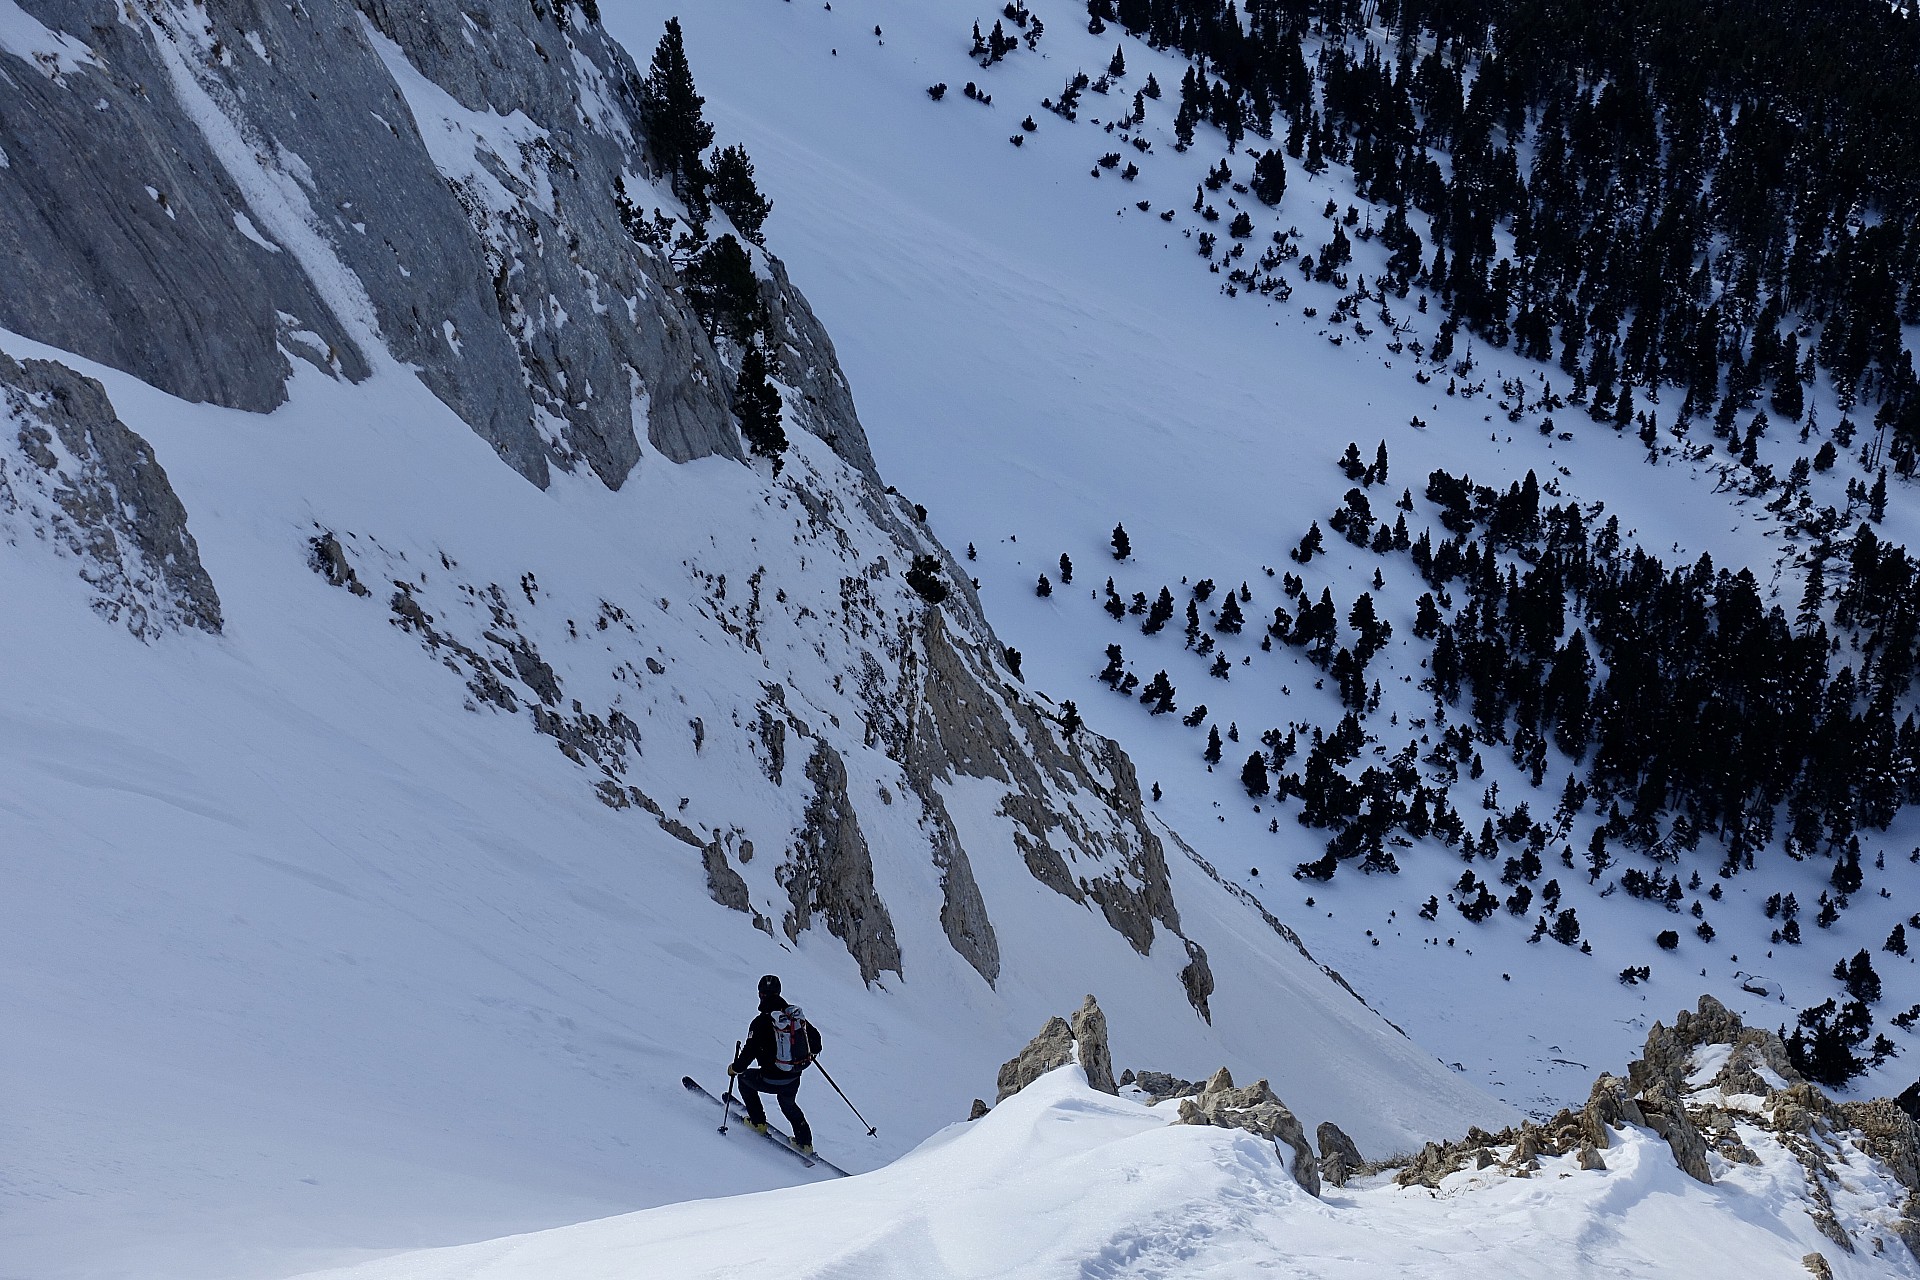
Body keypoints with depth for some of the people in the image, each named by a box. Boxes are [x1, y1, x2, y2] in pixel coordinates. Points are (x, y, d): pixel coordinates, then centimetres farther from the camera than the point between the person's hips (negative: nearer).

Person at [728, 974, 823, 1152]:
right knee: (788, 1105, 33)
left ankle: (758, 1122, 27)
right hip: (794, 1079, 5)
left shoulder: (761, 1022, -18)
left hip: (772, 1080, -5)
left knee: (745, 1077, 25)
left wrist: (735, 1068, 2)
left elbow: (749, 1052, -17)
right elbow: (815, 1037, 9)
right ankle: (805, 1142, 27)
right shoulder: (796, 1014, -2)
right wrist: (812, 1051, 31)